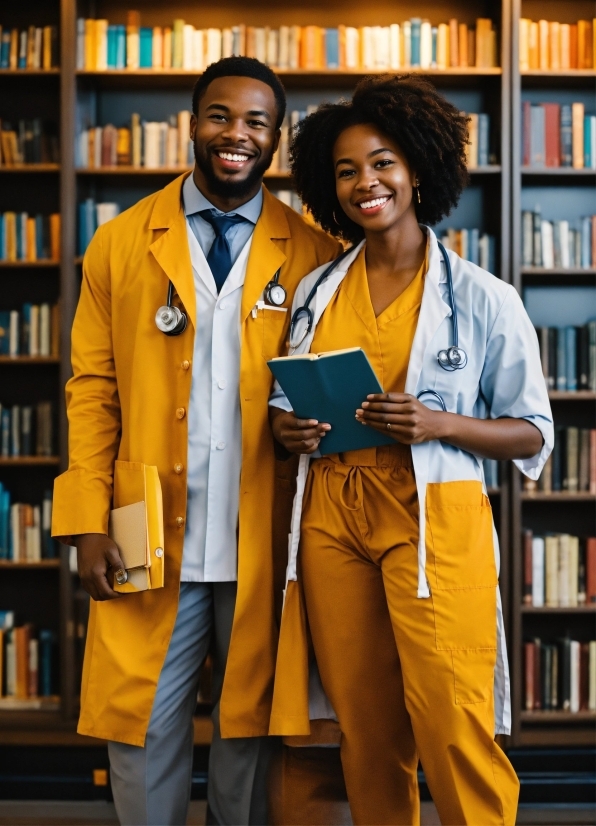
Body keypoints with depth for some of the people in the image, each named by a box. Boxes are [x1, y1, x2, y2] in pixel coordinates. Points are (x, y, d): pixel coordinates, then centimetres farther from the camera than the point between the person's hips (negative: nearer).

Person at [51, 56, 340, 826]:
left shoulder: (311, 255, 3)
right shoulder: (120, 243, 5)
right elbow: (93, 389, 3)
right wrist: (89, 524, -4)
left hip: (264, 546, 0)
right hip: (152, 542, 0)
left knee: (251, 731, 12)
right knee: (142, 733, 7)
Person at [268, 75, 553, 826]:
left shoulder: (482, 298, -1)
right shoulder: (316, 292, 11)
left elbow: (533, 434, 1)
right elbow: (288, 401, 21)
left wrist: (438, 424, -16)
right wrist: (287, 427, -3)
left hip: (433, 518, -4)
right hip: (332, 518, 4)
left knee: (452, 732, -8)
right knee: (366, 730, 8)